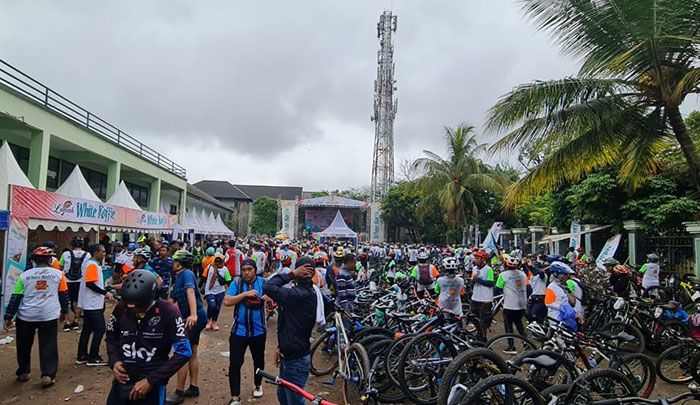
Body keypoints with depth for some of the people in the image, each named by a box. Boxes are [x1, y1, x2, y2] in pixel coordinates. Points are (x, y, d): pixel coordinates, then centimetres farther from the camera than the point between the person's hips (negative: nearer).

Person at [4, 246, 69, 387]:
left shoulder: (24, 275, 4)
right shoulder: (58, 274, 1)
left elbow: (15, 298, 3)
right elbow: (64, 295, 8)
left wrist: (8, 317, 9)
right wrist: (64, 312, 20)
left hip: (26, 316, 2)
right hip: (49, 316, -2)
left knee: (24, 346, 20)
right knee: (48, 346, 3)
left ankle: (23, 373, 30)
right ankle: (48, 375, -2)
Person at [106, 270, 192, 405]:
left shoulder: (168, 312, -17)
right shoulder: (121, 308, -6)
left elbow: (183, 351, -16)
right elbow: (111, 338, 14)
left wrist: (151, 381, -16)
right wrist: (114, 361, -4)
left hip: (152, 386, -3)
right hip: (122, 382, 4)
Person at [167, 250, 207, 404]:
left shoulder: (187, 273, -14)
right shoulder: (177, 279, 15)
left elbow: (190, 292, -30)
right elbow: (171, 301, 21)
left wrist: (193, 314, -42)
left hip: (194, 318, -10)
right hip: (191, 319, 10)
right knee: (192, 354, 15)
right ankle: (193, 388, 25)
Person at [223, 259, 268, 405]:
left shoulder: (263, 282, -4)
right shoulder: (236, 284, -5)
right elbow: (227, 301, -13)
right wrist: (245, 294, -23)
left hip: (258, 331, 1)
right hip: (239, 331, -1)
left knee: (258, 360, 19)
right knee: (235, 364, -2)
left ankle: (258, 385, 44)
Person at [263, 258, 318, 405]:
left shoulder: (299, 294, -27)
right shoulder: (308, 292, 5)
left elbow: (268, 287, -31)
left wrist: (292, 273, -25)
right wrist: (281, 346, 16)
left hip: (296, 360, -10)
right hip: (289, 355, 10)